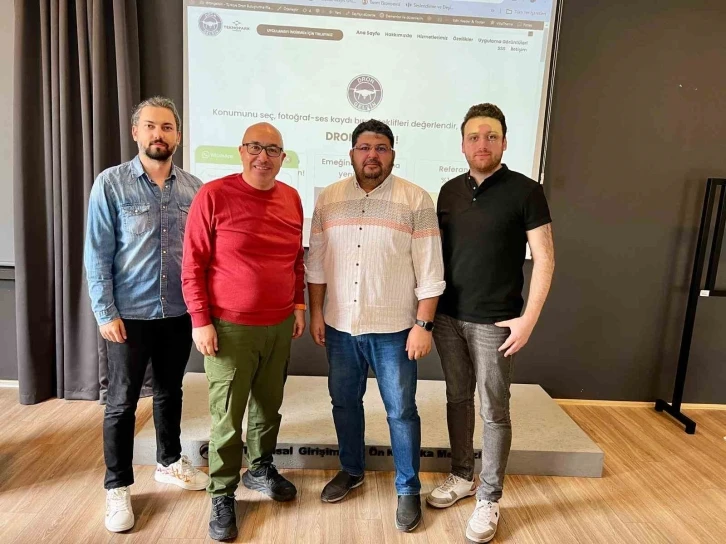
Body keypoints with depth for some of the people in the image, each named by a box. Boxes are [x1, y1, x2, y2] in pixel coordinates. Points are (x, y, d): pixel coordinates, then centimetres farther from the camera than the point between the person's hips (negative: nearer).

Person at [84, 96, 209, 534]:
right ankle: (118, 487, 25)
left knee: (170, 392, 18)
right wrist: (105, 313, -11)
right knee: (122, 402, 8)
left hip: (179, 312, 3)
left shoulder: (194, 188, 1)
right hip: (130, 313, -3)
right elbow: (97, 254, -7)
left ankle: (170, 462, 38)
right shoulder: (111, 184, -6)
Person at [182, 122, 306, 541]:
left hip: (280, 325, 5)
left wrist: (299, 304, 11)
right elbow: (193, 265, -8)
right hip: (230, 327, -4)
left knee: (269, 405, 17)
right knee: (228, 416, 5)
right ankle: (223, 496, 24)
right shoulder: (214, 195, -9)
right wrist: (201, 322, -11)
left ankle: (261, 469, 40)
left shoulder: (292, 198, 6)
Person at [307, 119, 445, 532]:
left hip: (393, 329, -3)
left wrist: (424, 325, -11)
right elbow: (317, 263, 7)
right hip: (340, 326, 4)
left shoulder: (416, 200, -6)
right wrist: (316, 313, 4)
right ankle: (352, 471, 39)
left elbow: (430, 271, -7)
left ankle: (409, 490, 26)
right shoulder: (328, 199, 4)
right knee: (345, 403, 17)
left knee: (401, 411, 7)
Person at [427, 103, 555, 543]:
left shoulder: (526, 191, -7)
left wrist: (529, 319, -13)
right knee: (458, 399, 15)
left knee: (494, 411, 5)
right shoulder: (450, 191, 7)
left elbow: (545, 258, -8)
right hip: (449, 317, 5)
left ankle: (489, 499, 21)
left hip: (494, 322, -4)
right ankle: (462, 476, 34)